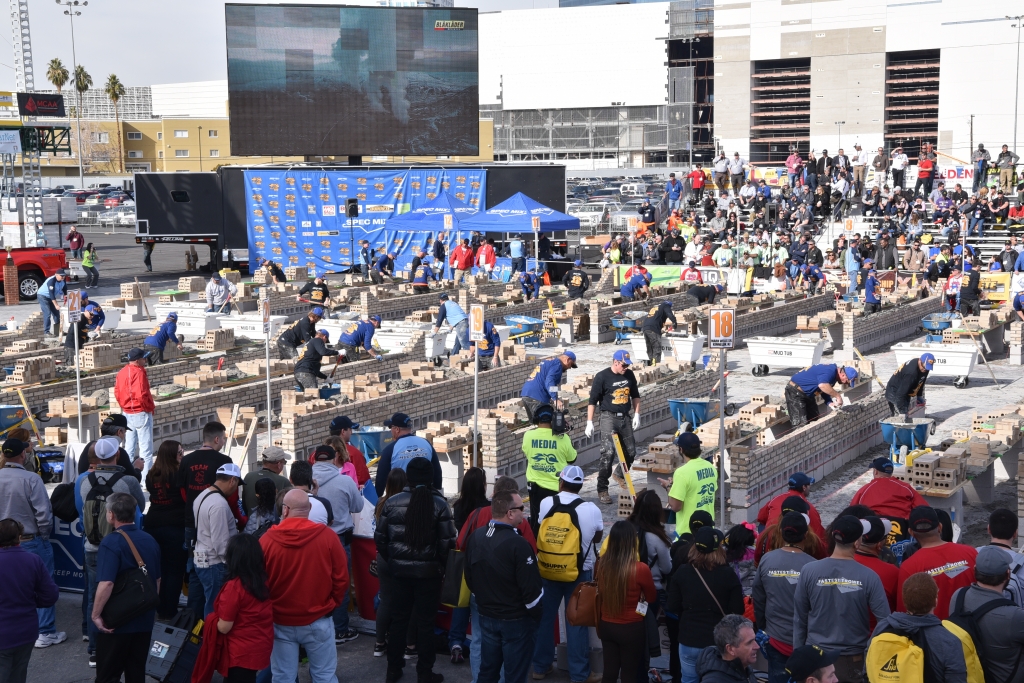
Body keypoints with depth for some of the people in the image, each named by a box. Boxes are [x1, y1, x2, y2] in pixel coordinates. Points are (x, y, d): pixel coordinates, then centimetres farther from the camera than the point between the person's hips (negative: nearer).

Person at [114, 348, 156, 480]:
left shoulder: (122, 372, 7)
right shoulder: (138, 372, -18)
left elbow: (117, 393, 10)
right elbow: (141, 395, -25)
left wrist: (124, 406, 17)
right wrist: (150, 407, -11)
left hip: (127, 413, 8)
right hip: (141, 413, -8)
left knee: (129, 447, 15)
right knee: (146, 448, -3)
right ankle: (146, 478, -3)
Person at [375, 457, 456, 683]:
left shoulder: (392, 502, -4)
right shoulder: (439, 504, -10)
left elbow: (380, 537, -1)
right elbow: (447, 541, -12)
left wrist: (390, 561, 13)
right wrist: (440, 564, 4)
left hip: (398, 570, 2)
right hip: (428, 571, -2)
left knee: (398, 619, 14)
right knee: (425, 622, 7)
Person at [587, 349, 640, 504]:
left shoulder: (629, 375, 6)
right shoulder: (602, 377, -10)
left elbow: (635, 395, 18)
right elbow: (592, 401, -7)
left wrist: (636, 414, 9)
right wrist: (589, 423, -10)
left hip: (625, 417, 6)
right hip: (609, 417, -6)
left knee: (630, 452, 11)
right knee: (608, 453, -14)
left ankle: (620, 475, 41)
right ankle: (602, 490, -7)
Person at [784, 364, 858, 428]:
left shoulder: (834, 374, 7)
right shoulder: (830, 371, -25)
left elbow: (824, 390, 14)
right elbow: (822, 385, -44)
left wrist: (830, 402, -4)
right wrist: (838, 396, -33)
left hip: (808, 394, 11)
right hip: (795, 391, -11)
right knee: (801, 424, -16)